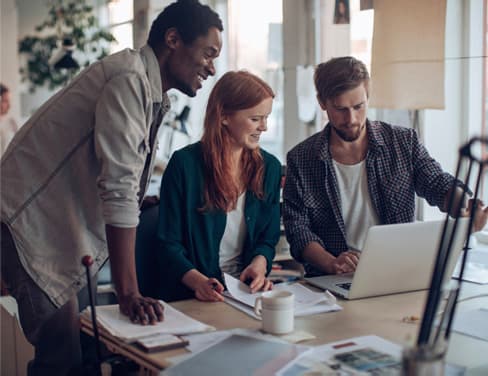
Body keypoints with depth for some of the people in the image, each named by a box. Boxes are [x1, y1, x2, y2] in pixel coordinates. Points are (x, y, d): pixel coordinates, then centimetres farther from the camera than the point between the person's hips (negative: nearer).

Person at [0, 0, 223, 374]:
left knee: (81, 345, 9)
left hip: (68, 229, 9)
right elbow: (118, 189, -25)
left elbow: (128, 188, 14)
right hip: (32, 226, -9)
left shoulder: (153, 94, 12)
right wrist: (129, 293, -25)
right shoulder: (129, 77, -19)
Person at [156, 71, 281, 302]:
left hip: (247, 290, 4)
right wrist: (198, 281, -23)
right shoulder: (184, 164, -7)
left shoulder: (270, 167, 8)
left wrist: (259, 264, -8)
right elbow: (169, 244, -6)